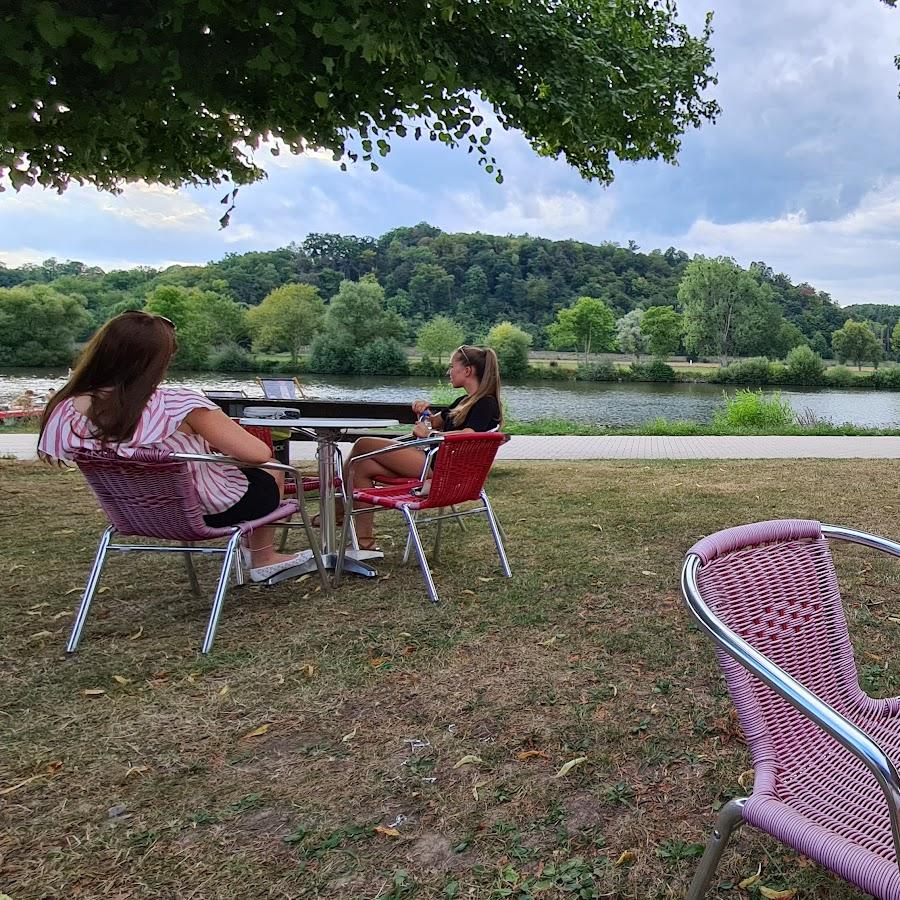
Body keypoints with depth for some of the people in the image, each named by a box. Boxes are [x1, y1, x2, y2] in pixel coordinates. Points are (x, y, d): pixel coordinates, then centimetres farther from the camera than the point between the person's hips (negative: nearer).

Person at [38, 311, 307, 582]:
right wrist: (221, 443, -9)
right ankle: (263, 558, 44)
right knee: (272, 474, 26)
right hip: (211, 514, -6)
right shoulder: (177, 406, -34)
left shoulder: (63, 412, -18)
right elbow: (259, 454, -31)